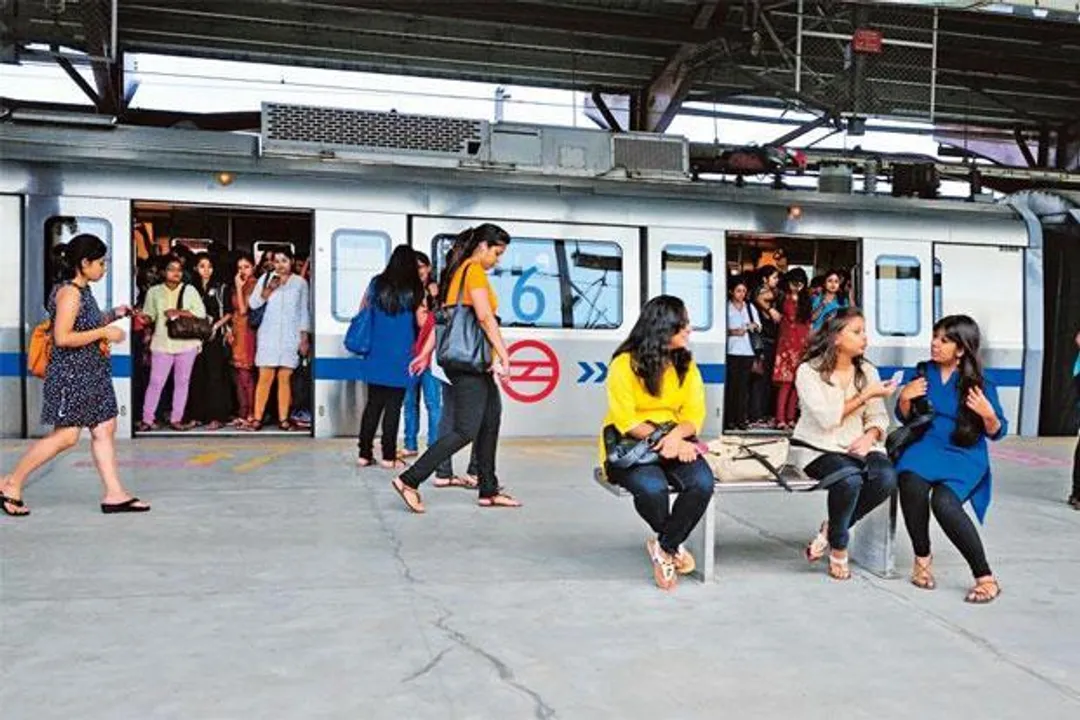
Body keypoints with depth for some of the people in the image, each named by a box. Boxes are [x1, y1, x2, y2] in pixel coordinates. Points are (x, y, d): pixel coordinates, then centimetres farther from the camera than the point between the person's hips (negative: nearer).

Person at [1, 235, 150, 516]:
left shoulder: (83, 291, 12)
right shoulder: (69, 292, -16)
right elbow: (62, 337, -23)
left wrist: (113, 315, 12)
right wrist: (105, 332, -18)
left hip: (92, 374, 10)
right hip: (71, 374, -10)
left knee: (105, 430, 6)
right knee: (66, 435, -6)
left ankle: (114, 494, 8)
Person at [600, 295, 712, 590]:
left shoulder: (686, 364, 8)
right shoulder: (625, 364, -8)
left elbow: (695, 414, 1)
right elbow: (626, 423, -13)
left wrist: (676, 436, -21)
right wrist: (669, 442, -21)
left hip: (676, 443, 4)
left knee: (702, 482, -28)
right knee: (651, 488, -36)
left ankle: (664, 547, -5)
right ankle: (674, 546, -2)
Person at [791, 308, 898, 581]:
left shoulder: (867, 371, 13)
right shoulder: (809, 371, -5)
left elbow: (878, 417, 9)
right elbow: (828, 418, -14)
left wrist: (869, 437, -12)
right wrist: (866, 395, -14)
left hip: (858, 446, 5)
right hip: (819, 448, -5)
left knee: (887, 477, -27)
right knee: (850, 479, -35)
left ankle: (830, 529, -5)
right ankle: (838, 547, -8)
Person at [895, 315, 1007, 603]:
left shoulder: (980, 384, -3)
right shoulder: (924, 372, 6)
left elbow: (997, 432, 1)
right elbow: (904, 417, 14)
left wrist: (988, 415, -21)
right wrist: (904, 399, -8)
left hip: (964, 455, -3)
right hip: (926, 446, 3)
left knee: (944, 502, -31)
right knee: (911, 485, -31)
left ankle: (986, 578, -16)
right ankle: (922, 558, -9)